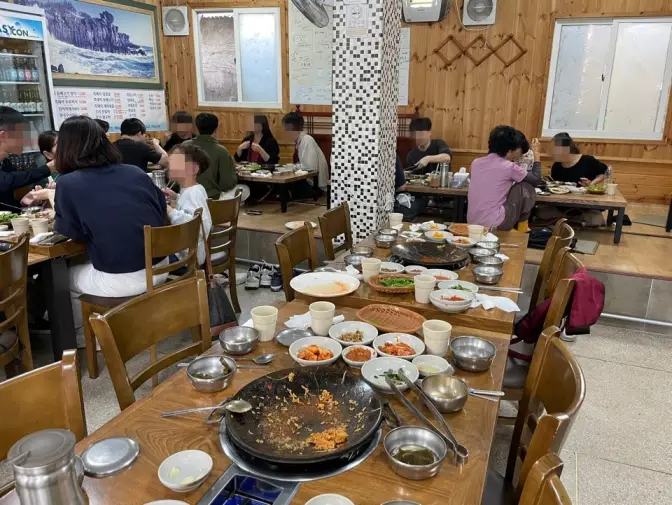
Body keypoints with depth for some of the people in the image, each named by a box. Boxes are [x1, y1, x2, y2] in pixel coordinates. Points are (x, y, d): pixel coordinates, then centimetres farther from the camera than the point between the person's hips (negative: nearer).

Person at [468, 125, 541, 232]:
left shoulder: (476, 163, 8)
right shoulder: (509, 167, -8)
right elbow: (536, 179, 8)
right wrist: (536, 153, 18)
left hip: (472, 223, 7)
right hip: (494, 225, -6)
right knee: (526, 187, 9)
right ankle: (522, 226, 20)